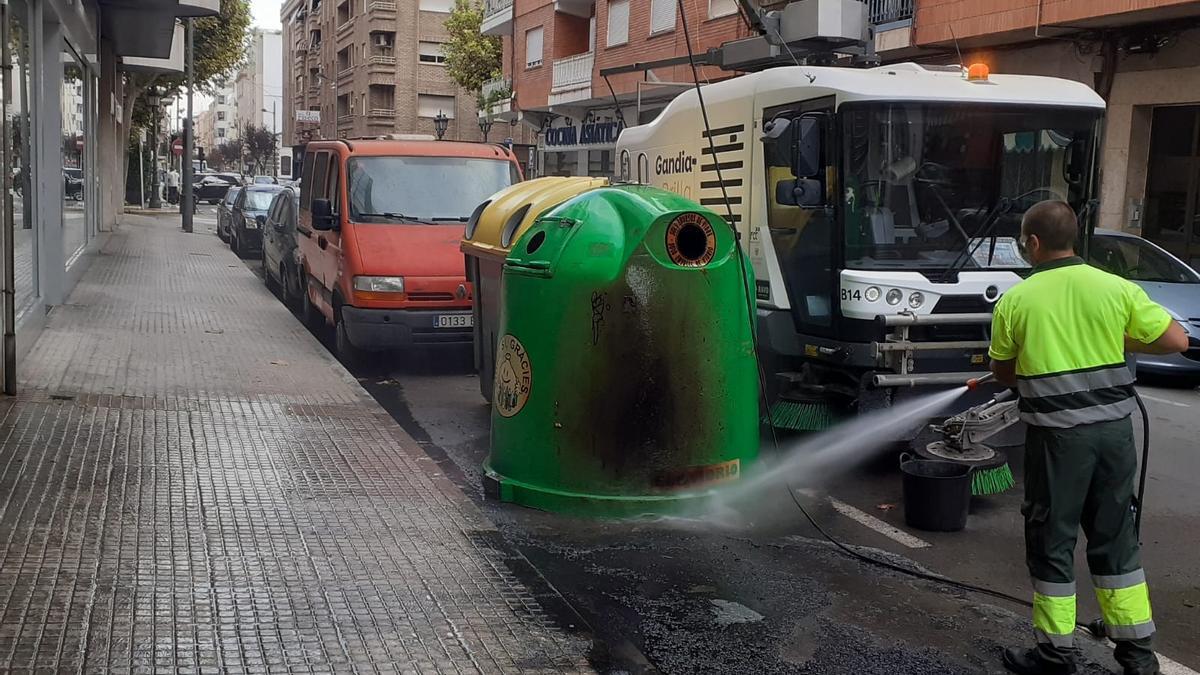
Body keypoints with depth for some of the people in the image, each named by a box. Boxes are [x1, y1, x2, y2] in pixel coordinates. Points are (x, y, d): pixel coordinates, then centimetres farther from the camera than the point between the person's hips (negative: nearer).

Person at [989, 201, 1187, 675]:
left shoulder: (1015, 301, -6)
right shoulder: (1116, 288, -2)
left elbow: (1002, 370, 6)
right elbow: (1176, 340, 0)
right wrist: (1120, 342, 13)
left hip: (1056, 434, -3)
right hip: (1114, 426, 3)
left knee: (1051, 541, 9)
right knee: (1115, 536, 16)